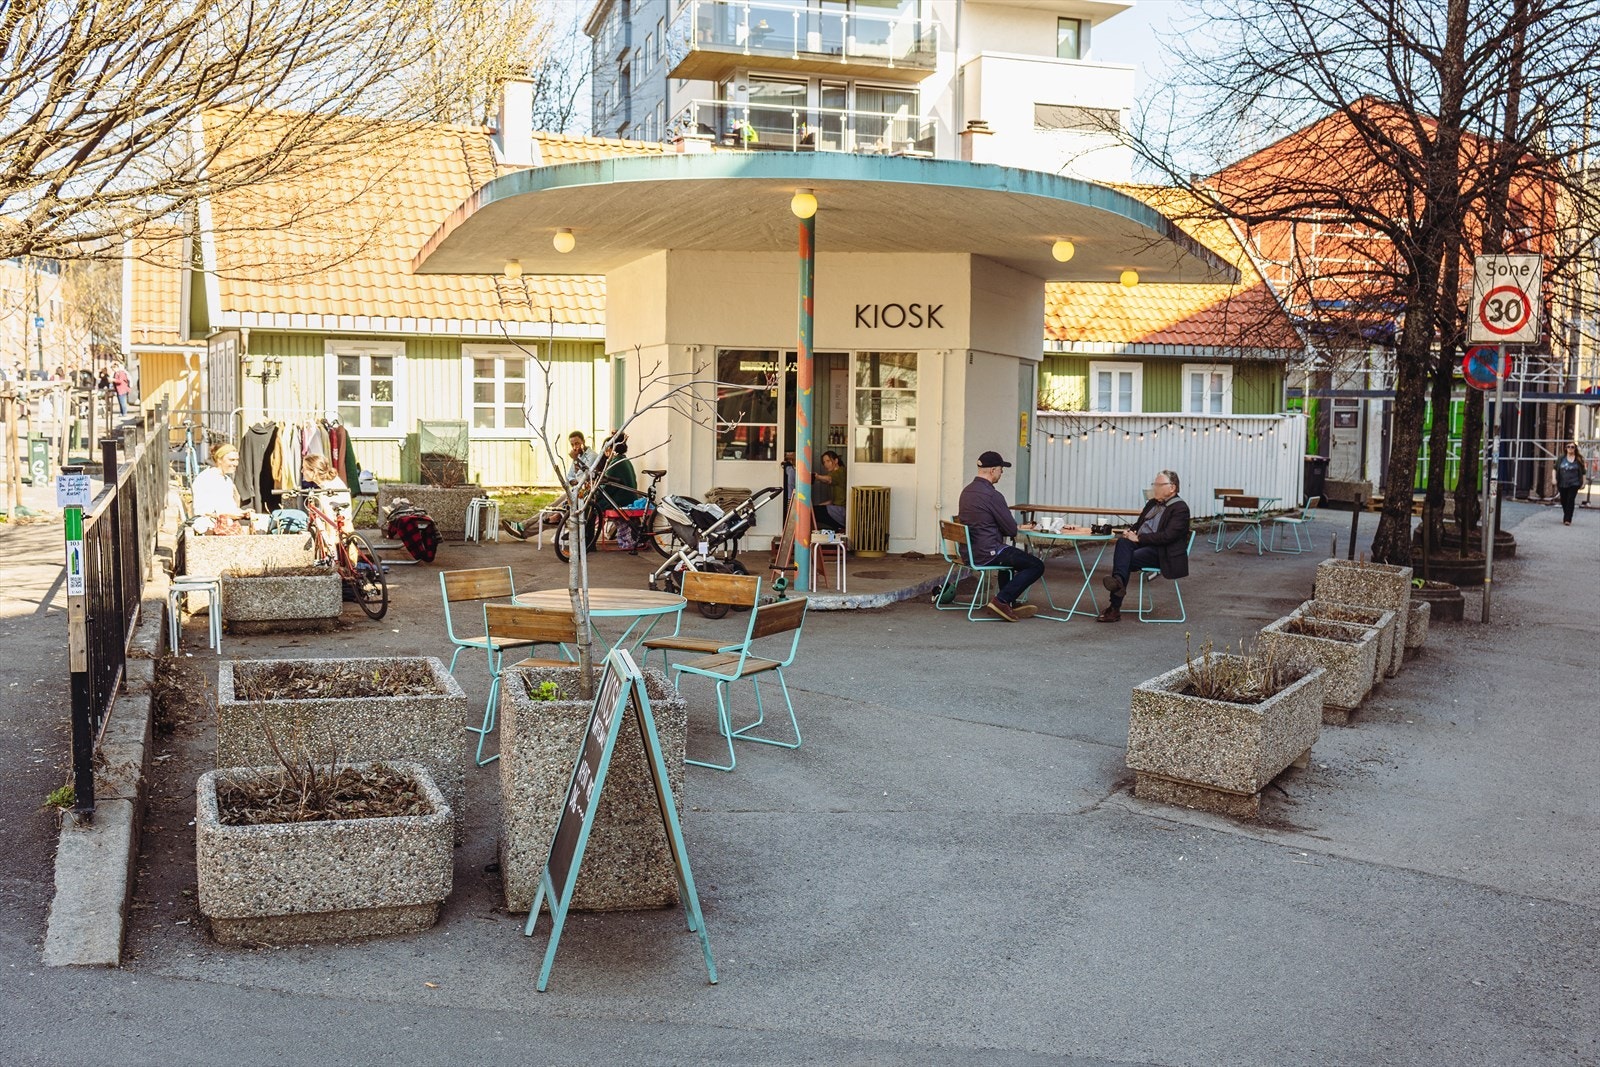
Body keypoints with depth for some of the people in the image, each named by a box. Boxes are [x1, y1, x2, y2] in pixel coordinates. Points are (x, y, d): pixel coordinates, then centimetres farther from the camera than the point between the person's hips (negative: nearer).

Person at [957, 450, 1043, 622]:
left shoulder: (966, 491, 9)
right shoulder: (992, 495, -19)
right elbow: (1010, 530, -14)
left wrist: (1017, 527, 15)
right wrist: (1020, 527, 10)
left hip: (969, 552, 10)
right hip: (987, 554, -10)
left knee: (1010, 554, 36)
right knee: (1037, 566, -2)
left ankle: (1009, 603, 32)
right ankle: (1001, 600, -8)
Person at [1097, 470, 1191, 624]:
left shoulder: (1180, 508, -6)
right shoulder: (1152, 503, 20)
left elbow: (1167, 536, -18)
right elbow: (1138, 525, 25)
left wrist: (1139, 538, -19)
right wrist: (1131, 533, -1)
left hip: (1161, 552, -6)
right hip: (1141, 544, 6)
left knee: (1128, 560, -28)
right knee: (1123, 541, -27)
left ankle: (1114, 609, -32)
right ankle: (1118, 580, -48)